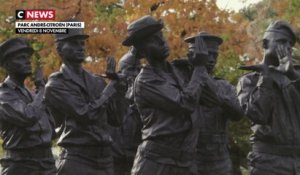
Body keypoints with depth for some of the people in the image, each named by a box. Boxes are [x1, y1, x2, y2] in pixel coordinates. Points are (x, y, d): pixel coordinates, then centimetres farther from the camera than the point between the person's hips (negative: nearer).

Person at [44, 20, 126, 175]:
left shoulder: (97, 81, 15)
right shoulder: (56, 85, -4)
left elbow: (116, 119, 14)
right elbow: (86, 114, -16)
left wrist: (117, 89, 1)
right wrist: (109, 90, -6)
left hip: (105, 158, 6)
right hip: (77, 159, -6)